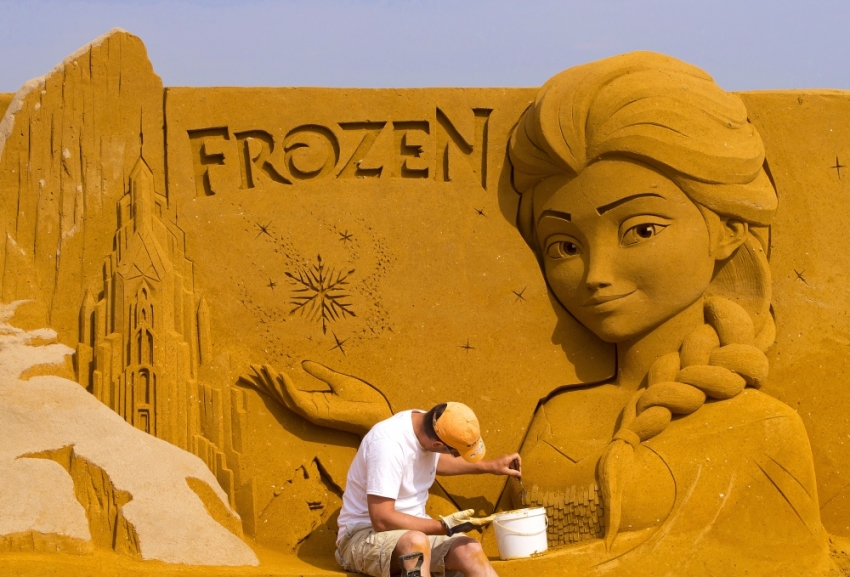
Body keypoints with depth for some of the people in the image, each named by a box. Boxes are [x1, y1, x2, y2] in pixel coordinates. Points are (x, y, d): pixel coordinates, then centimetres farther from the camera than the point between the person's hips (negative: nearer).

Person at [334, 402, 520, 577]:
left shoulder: (429, 428, 0)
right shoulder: (388, 442, -27)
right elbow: (381, 520, -28)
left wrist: (489, 466, 24)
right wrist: (445, 527, -26)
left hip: (414, 528, 7)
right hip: (364, 535, -7)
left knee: (470, 550, -22)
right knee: (416, 542, -40)